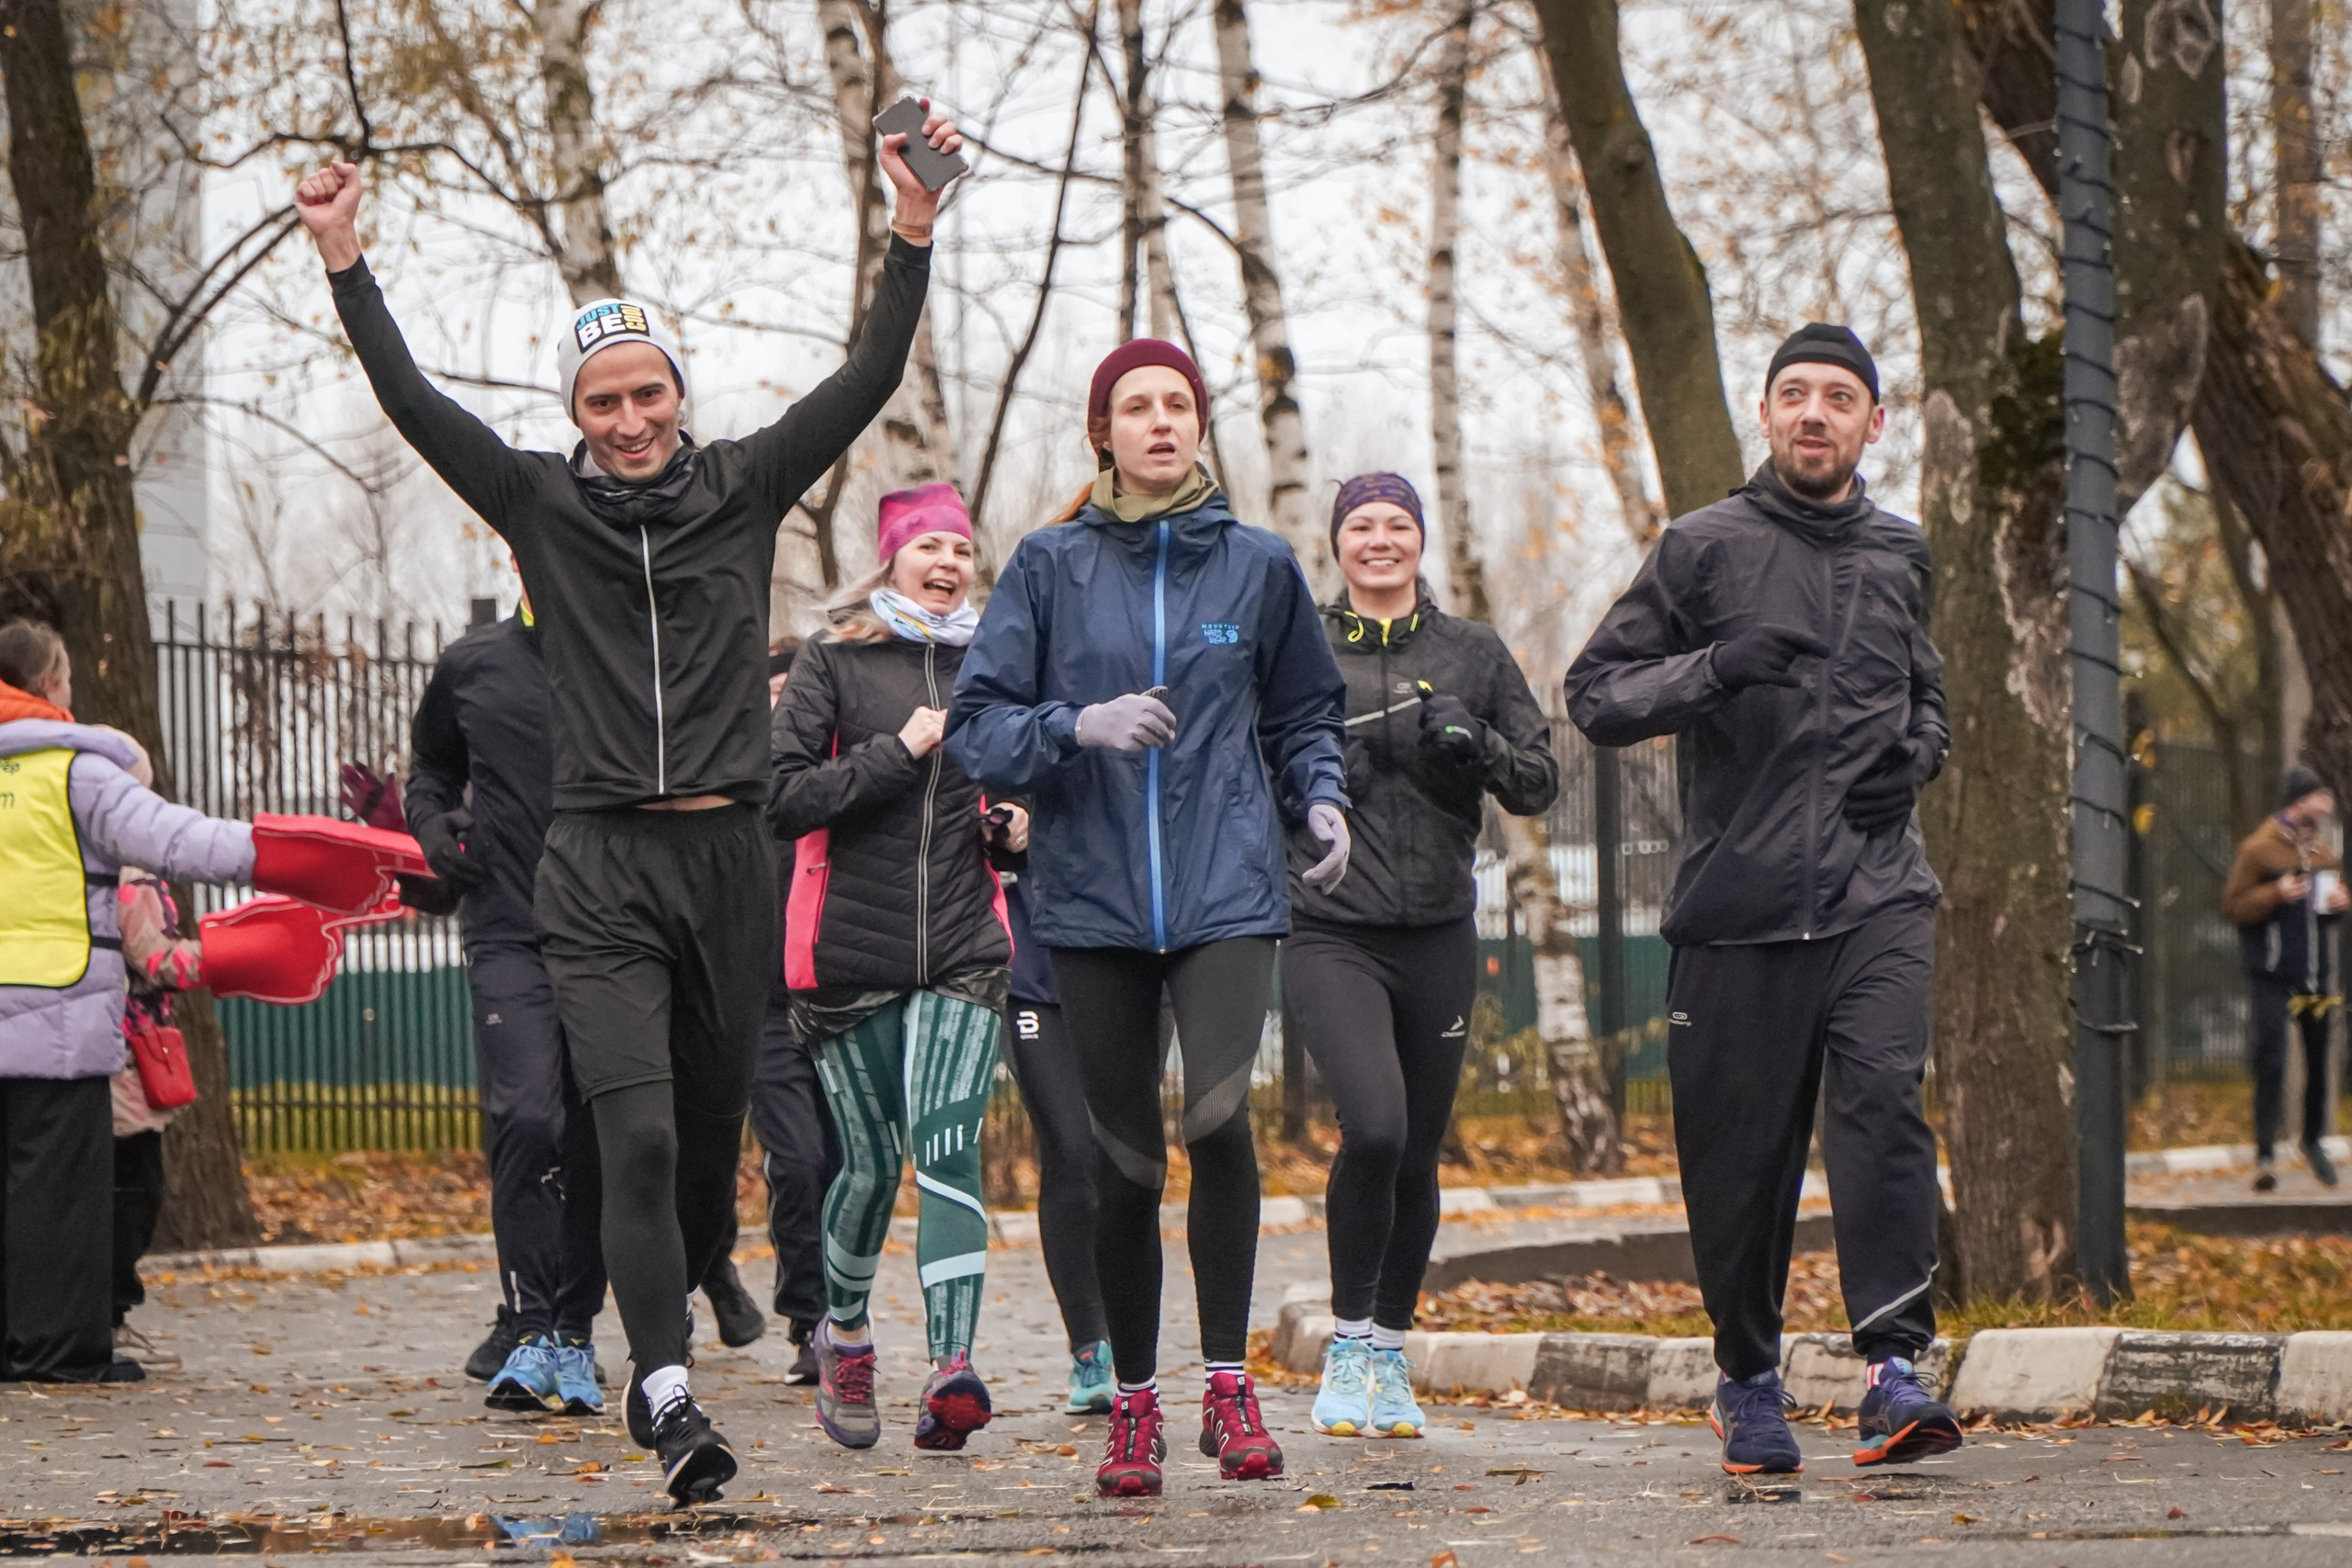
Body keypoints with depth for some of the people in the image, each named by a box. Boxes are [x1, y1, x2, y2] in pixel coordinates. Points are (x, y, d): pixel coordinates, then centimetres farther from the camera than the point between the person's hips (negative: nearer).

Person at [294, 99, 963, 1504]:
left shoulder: (745, 488, 7)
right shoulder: (543, 504, 5)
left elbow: (869, 383, 1)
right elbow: (414, 403, 1)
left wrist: (914, 231, -9)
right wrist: (347, 264, -7)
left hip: (730, 860, 2)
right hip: (601, 872, -2)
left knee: (710, 1140, 11)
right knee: (638, 1136, -15)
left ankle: (663, 1334, 33)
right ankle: (668, 1397, -18)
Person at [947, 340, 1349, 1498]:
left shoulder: (1258, 565, 8)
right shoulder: (1049, 568, 4)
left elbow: (1304, 715, 20)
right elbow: (977, 726, 2)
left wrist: (1321, 799, 1)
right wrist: (1078, 726, -15)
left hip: (1227, 887, -1)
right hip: (1095, 893, 1)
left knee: (1219, 1112, -21)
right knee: (1125, 1156, 4)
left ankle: (1228, 1379, -10)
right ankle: (1134, 1401, 17)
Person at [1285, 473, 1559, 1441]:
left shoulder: (1473, 654, 10)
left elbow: (1540, 782, 8)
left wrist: (1479, 749, -11)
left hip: (1438, 936, 3)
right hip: (1330, 934, -3)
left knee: (1418, 1156, 6)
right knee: (1373, 1126, -22)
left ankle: (1391, 1356, 22)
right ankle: (1347, 1344, -6)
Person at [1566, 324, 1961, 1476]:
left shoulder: (1899, 555, 16)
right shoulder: (1705, 548, 4)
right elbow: (1596, 693, 2)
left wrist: (1915, 756, 8)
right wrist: (1709, 671, -15)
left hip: (1878, 893, 2)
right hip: (1738, 897, -2)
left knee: (1883, 1100, -18)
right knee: (1740, 1149, 1)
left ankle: (1895, 1365, -21)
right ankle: (1747, 1380, 17)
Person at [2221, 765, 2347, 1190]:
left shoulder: (2323, 850, 12)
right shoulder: (2258, 849, -8)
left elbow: (2337, 891, 24)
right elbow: (2232, 907, -8)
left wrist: (2339, 901, 0)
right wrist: (2275, 894, -22)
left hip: (2317, 974, 6)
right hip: (2273, 975, -6)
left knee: (2319, 1057, 11)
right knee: (2271, 1063, -11)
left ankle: (2314, 1139, 30)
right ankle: (2264, 1155, -7)